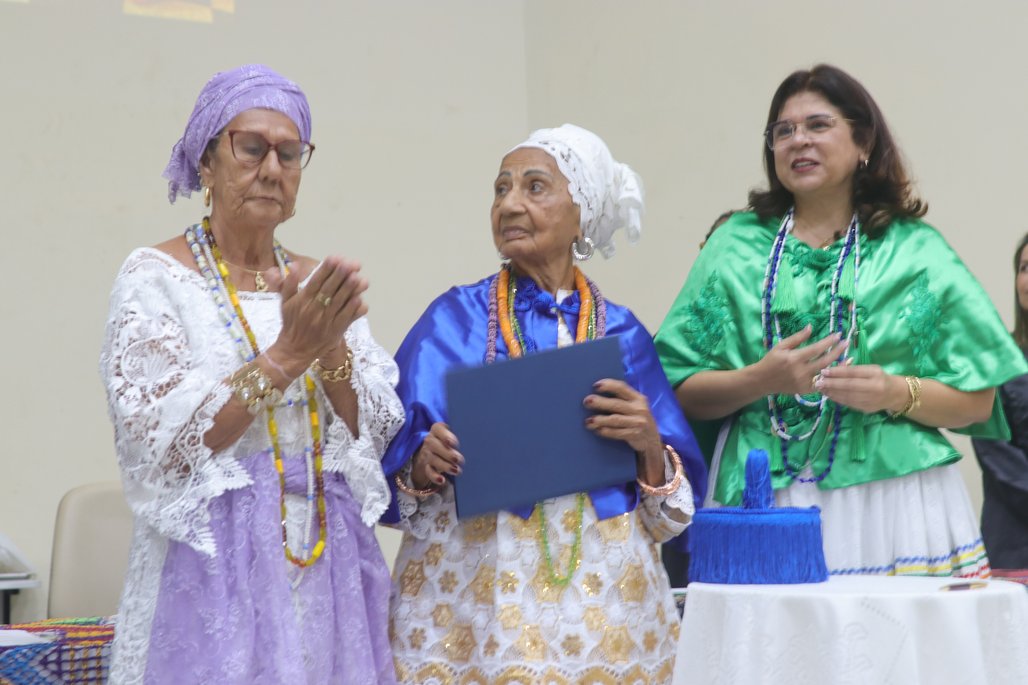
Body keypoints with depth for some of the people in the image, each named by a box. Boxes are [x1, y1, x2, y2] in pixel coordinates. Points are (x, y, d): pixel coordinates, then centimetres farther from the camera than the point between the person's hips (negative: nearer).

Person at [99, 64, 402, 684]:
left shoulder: (320, 285, 9)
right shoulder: (156, 277, -4)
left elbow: (376, 434, 3)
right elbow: (162, 447, -14)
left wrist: (330, 348, -15)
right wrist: (286, 354, -21)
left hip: (329, 564, 4)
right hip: (214, 568, -4)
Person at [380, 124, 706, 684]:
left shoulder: (620, 332, 6)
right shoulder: (455, 320, 2)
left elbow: (673, 507, 5)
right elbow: (394, 469, 1)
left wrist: (649, 444, -15)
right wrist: (424, 468, -20)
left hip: (599, 596, 2)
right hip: (472, 590, -1)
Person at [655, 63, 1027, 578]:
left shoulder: (915, 251, 8)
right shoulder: (736, 244, 11)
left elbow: (977, 401, 5)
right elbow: (682, 393, 5)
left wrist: (897, 393, -12)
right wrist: (761, 380, -12)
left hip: (891, 504, 0)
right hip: (762, 506, 1)